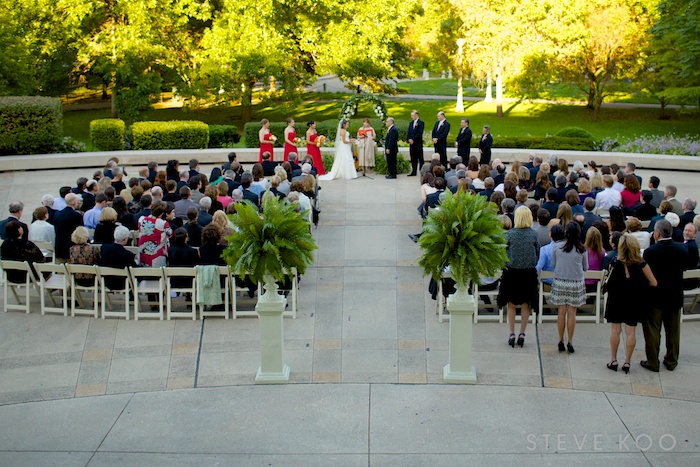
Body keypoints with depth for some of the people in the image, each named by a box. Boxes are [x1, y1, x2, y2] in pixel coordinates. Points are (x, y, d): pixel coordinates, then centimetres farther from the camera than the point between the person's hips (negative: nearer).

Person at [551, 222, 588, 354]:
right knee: (572, 312, 5)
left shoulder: (557, 247, -7)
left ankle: (561, 341, 11)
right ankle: (570, 342, 8)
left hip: (560, 282, 0)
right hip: (576, 283, 0)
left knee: (561, 311, 7)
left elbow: (553, 264, 5)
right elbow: (585, 267, 5)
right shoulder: (582, 249, -6)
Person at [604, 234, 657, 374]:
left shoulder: (616, 264, -15)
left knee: (615, 330, 10)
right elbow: (653, 283, -5)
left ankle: (613, 360, 14)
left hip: (617, 300, -1)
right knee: (631, 332, 7)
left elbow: (608, 283, -13)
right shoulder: (641, 264, -12)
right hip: (634, 302, 1)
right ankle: (627, 362, 10)